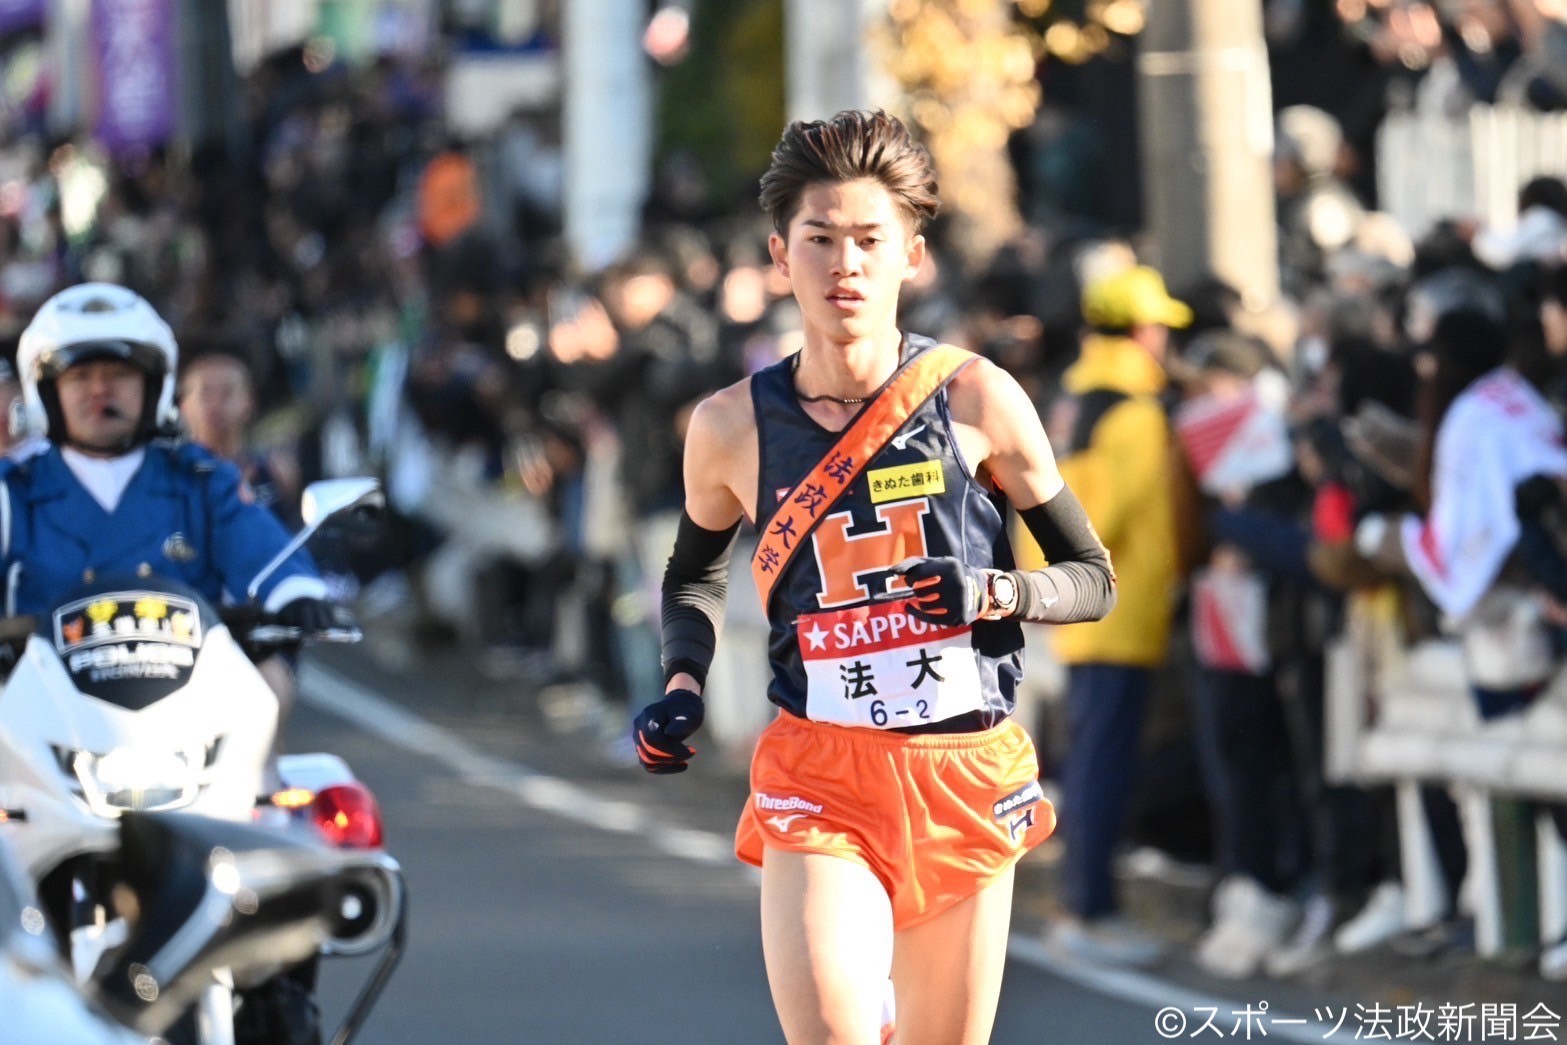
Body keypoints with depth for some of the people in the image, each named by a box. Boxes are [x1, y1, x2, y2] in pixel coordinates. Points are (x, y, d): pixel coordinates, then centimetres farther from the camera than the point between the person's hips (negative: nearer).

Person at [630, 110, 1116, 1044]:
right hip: (817, 773, -1)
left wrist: (992, 593, -14)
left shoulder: (976, 399, -2)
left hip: (970, 777, 1)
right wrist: (682, 685, 3)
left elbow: (1094, 579, 5)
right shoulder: (732, 427, 2)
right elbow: (697, 573, 22)